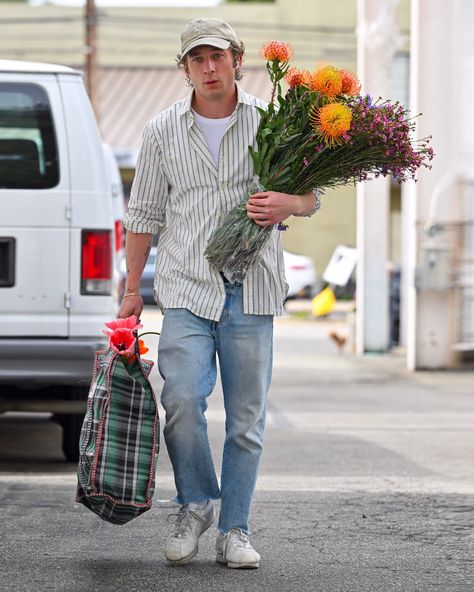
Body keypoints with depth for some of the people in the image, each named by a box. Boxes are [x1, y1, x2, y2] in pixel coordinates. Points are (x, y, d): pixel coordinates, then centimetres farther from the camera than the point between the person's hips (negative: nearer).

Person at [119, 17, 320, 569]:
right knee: (182, 401, -16)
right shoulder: (162, 131, 7)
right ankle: (195, 505, 7)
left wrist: (286, 204, -15)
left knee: (246, 419, 2)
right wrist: (132, 288, 11)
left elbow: (311, 193, 9)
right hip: (186, 287, 0)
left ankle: (234, 530, 14)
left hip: (252, 293, 0)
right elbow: (144, 214, 13)